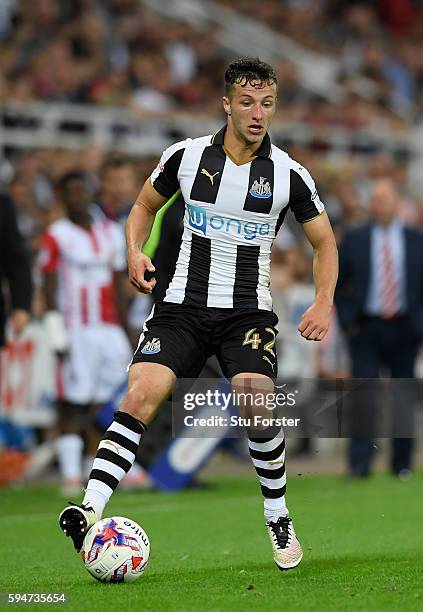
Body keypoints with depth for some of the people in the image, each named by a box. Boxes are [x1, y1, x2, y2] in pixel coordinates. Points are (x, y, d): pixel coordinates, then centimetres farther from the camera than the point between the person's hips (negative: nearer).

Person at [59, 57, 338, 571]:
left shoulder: (287, 174, -1)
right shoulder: (186, 156, 1)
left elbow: (324, 243, 11)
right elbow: (144, 207, 17)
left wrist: (323, 304, -4)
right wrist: (135, 253, -2)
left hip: (248, 311, -1)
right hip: (183, 305, 1)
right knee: (140, 395, -20)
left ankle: (278, 519, 0)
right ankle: (91, 508, -27)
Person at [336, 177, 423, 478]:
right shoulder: (355, 239, 4)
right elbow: (338, 283, 9)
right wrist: (347, 320, -2)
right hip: (366, 328, -1)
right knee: (364, 394, -11)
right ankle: (360, 462, -10)